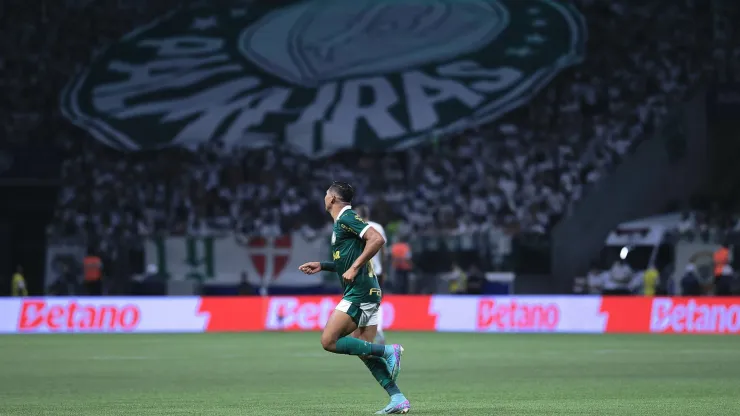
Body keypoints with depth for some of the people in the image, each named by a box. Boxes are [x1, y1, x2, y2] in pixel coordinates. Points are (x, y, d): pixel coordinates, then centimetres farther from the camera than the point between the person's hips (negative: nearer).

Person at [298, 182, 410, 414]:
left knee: (329, 341, -10)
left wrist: (355, 268, -22)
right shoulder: (342, 221, 21)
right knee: (364, 350, 6)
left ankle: (388, 351, -11)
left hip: (359, 294, -10)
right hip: (368, 293, 10)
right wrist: (321, 266, 24)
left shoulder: (347, 217, -9)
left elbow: (377, 239, -22)